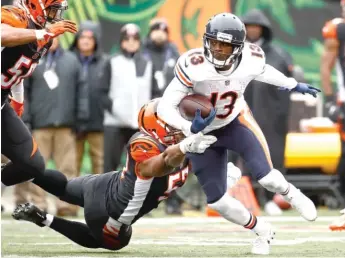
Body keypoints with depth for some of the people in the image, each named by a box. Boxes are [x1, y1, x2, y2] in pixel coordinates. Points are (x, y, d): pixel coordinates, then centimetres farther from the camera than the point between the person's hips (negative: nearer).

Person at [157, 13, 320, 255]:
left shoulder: (251, 60, -22)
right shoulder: (194, 66, -33)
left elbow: (262, 71, 5)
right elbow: (165, 108, -29)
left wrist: (294, 85, 19)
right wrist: (191, 128, -45)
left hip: (236, 121, 1)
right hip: (202, 133, -1)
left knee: (266, 177, -20)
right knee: (217, 202, -3)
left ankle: (292, 194, 18)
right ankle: (263, 232, 24)